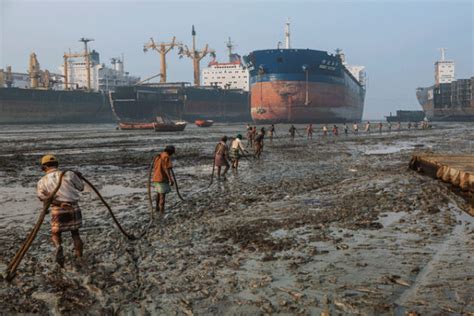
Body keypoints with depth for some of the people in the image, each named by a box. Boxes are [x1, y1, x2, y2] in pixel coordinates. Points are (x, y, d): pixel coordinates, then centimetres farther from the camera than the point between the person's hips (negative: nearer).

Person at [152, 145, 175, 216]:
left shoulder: (159, 156, 13)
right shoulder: (167, 157, -14)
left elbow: (154, 167, 17)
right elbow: (167, 169, -22)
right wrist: (171, 179, -22)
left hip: (156, 178, 9)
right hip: (162, 179, -9)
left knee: (158, 194, 21)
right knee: (162, 195, -6)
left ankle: (157, 208, 32)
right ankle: (161, 211, -7)